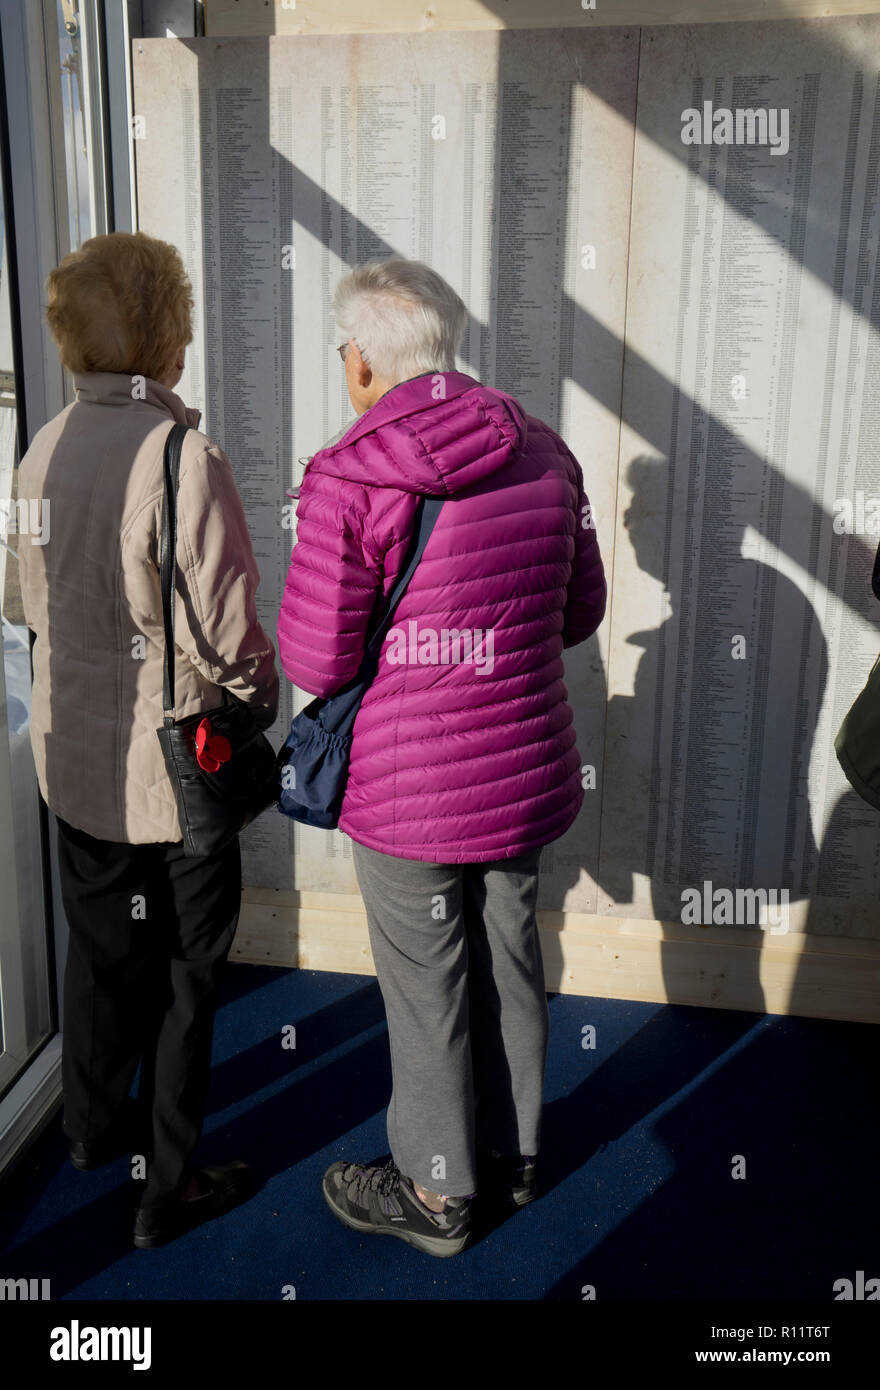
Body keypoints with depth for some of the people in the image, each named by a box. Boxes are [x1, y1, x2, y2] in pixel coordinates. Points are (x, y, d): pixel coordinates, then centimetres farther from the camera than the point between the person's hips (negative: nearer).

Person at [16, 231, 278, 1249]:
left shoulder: (41, 452, -1)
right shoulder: (183, 457, -23)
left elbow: (36, 606, 8)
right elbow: (230, 634, -20)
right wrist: (257, 707, -1)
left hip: (74, 758, 7)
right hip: (176, 766, -6)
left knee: (100, 952, 24)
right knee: (183, 978, 11)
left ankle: (95, 1126, 45)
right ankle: (170, 1187, 26)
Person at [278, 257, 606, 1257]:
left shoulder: (346, 480, -18)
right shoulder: (544, 456, -1)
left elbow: (315, 663, -16)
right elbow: (580, 613, 7)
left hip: (410, 790, -5)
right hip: (527, 772, 5)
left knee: (426, 988, 13)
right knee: (511, 962, 22)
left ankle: (437, 1191, 34)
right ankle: (514, 1150, 43)